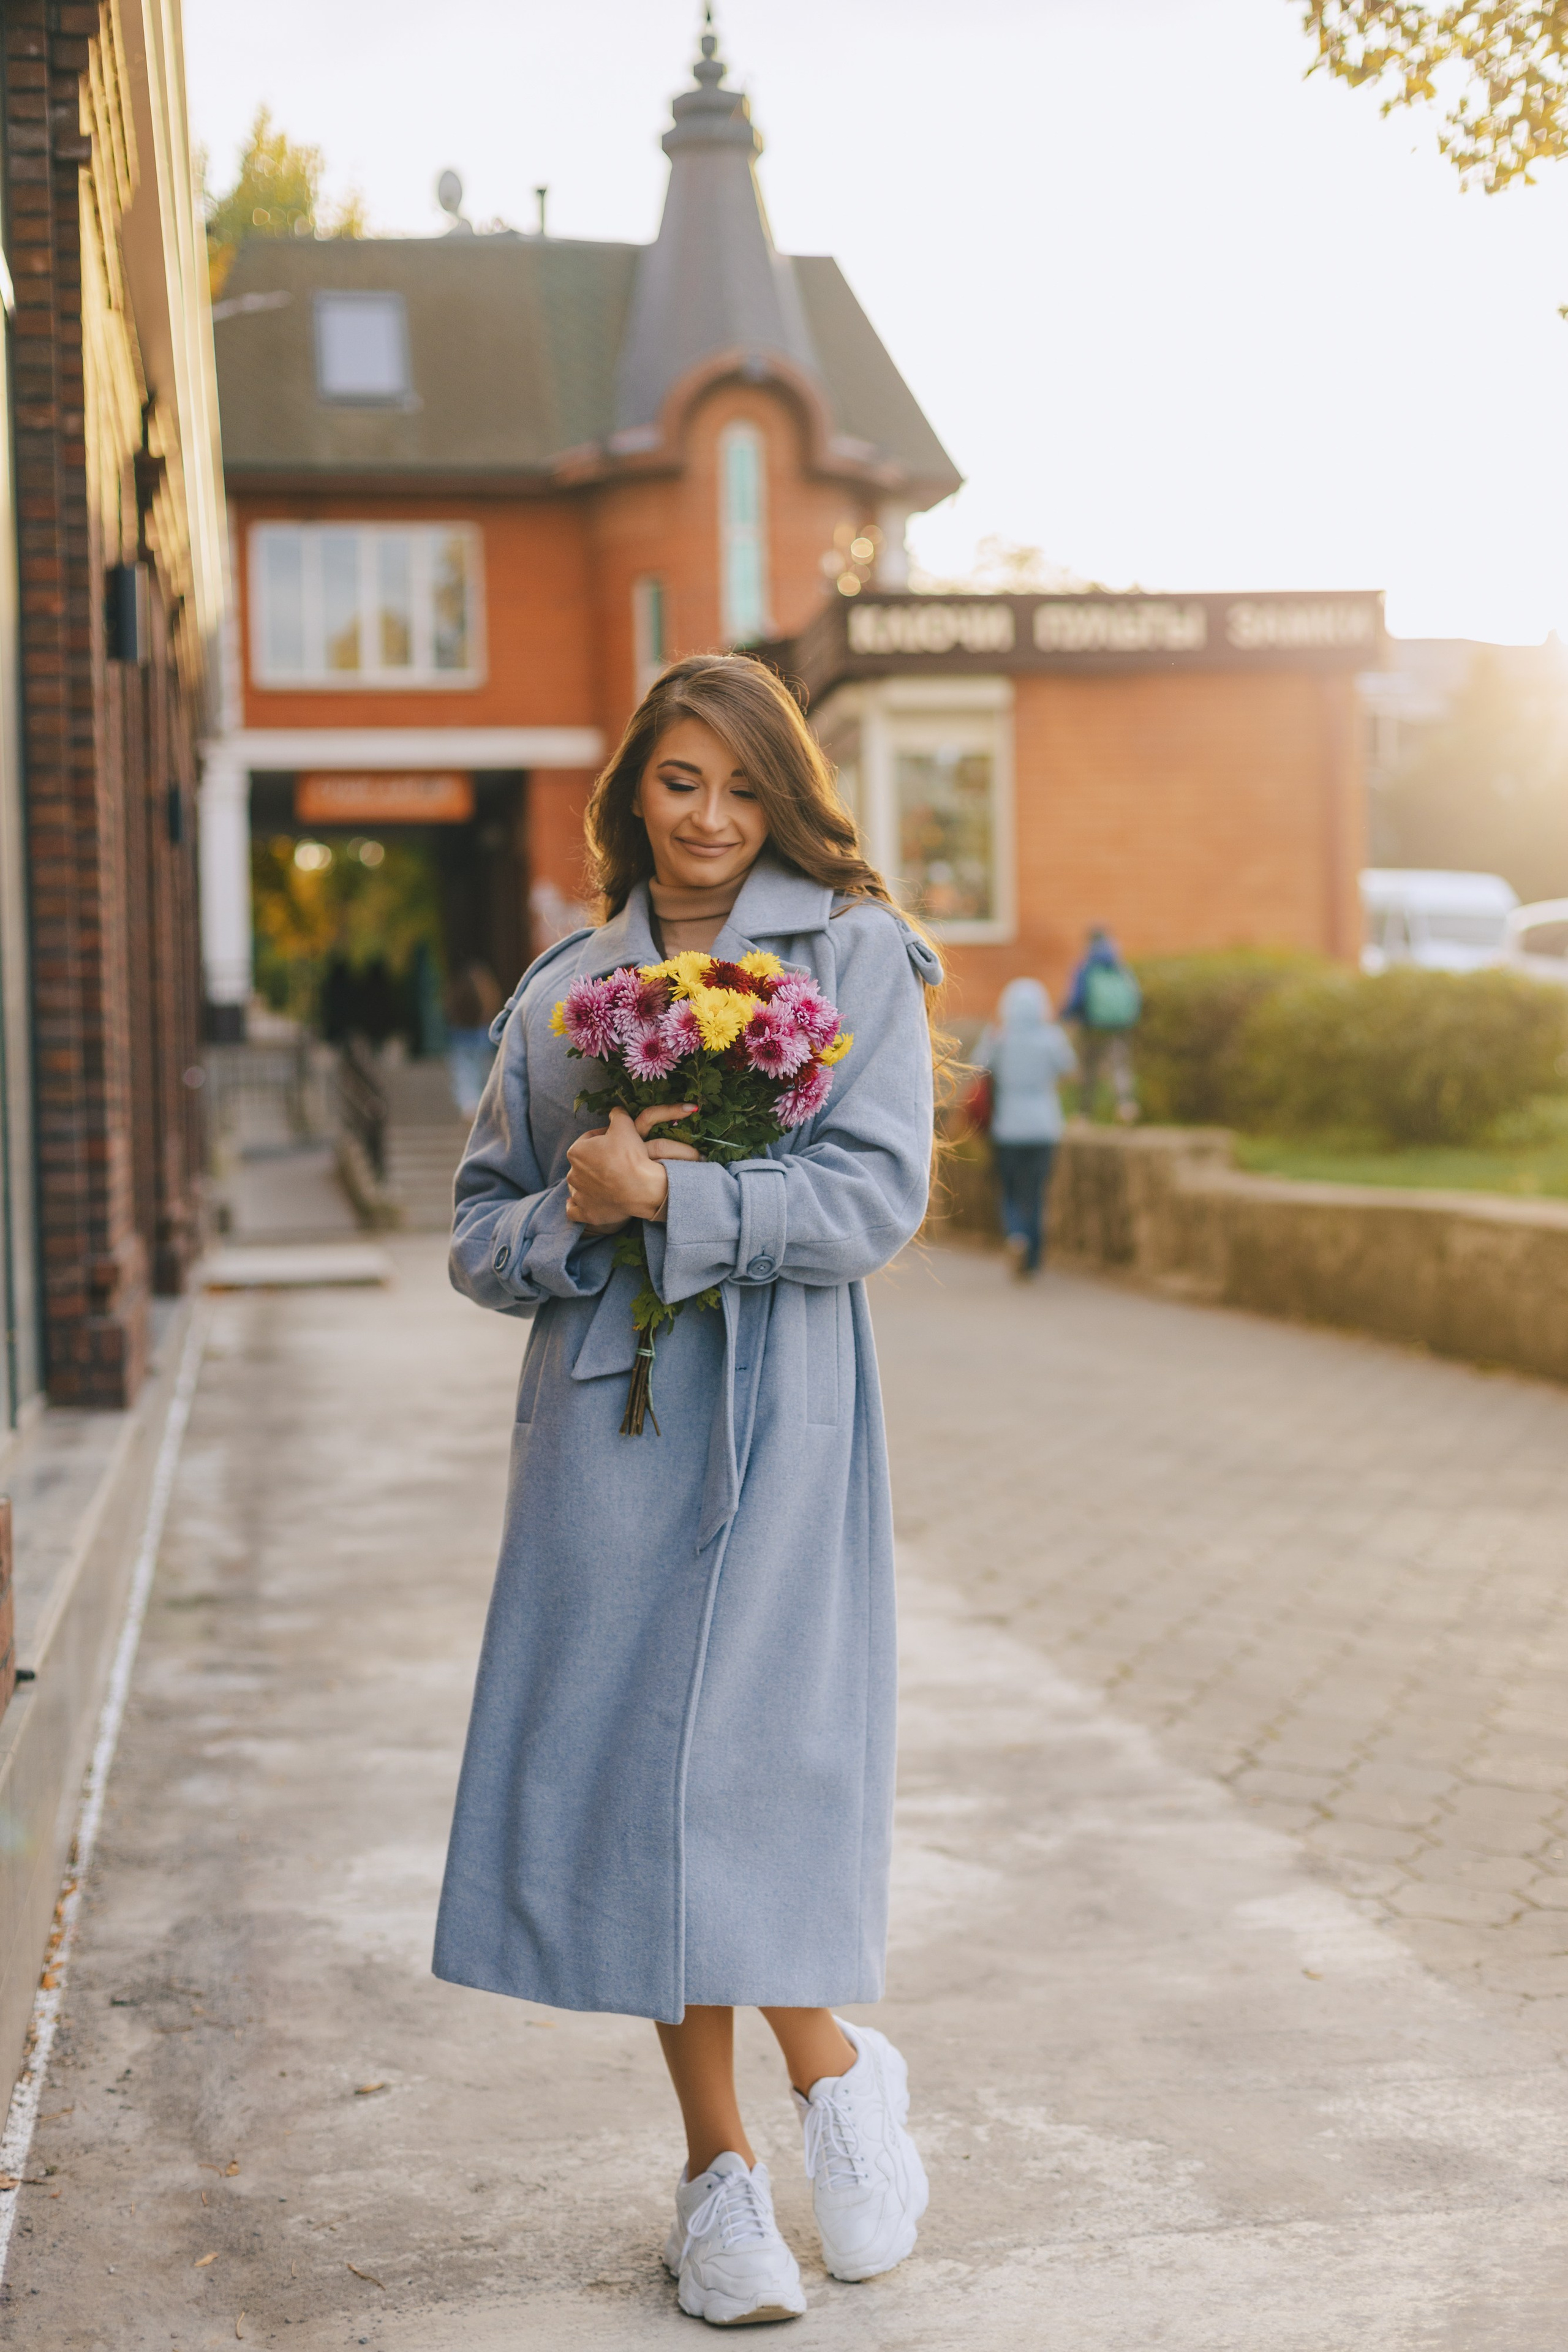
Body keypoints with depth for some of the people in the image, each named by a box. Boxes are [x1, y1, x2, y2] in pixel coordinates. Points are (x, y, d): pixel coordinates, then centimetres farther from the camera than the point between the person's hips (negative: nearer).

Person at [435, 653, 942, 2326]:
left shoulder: (857, 954, 4)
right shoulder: (561, 988, 13)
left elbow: (875, 1199, -7)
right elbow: (481, 1234, 13)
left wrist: (668, 1196, -16)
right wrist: (573, 1217, -9)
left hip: (777, 1406, -3)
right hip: (600, 1408, 4)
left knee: (735, 1761, -10)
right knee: (626, 1777, 3)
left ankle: (834, 2063, 19)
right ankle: (716, 2163, 18)